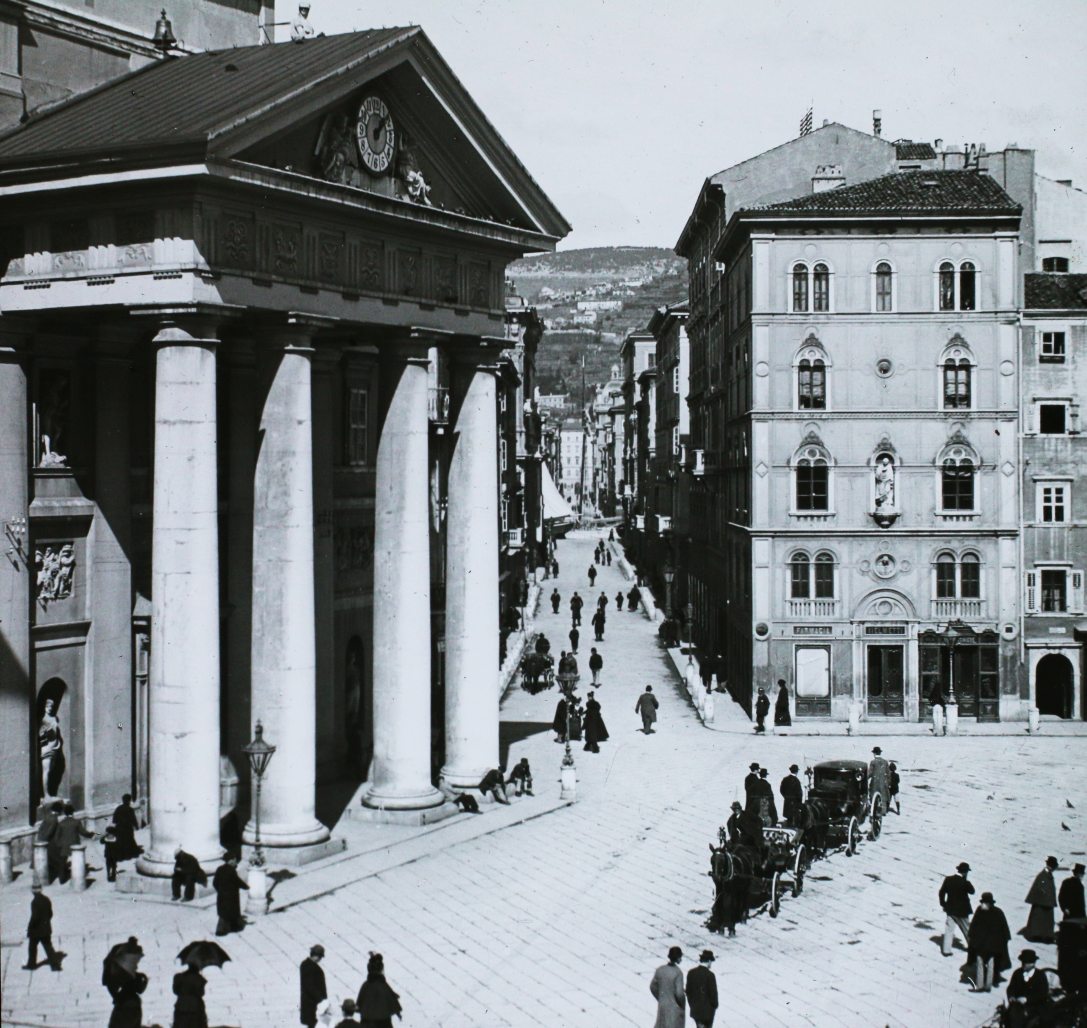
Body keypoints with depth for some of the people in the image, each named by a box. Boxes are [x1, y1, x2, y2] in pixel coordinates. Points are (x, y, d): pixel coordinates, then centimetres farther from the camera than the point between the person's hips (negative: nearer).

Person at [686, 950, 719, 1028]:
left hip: (695, 1008, 5)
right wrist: (714, 1006, 2)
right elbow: (713, 992, -13)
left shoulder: (691, 973, -3)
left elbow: (688, 990, 4)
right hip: (707, 1009, -5)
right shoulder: (710, 975, -19)